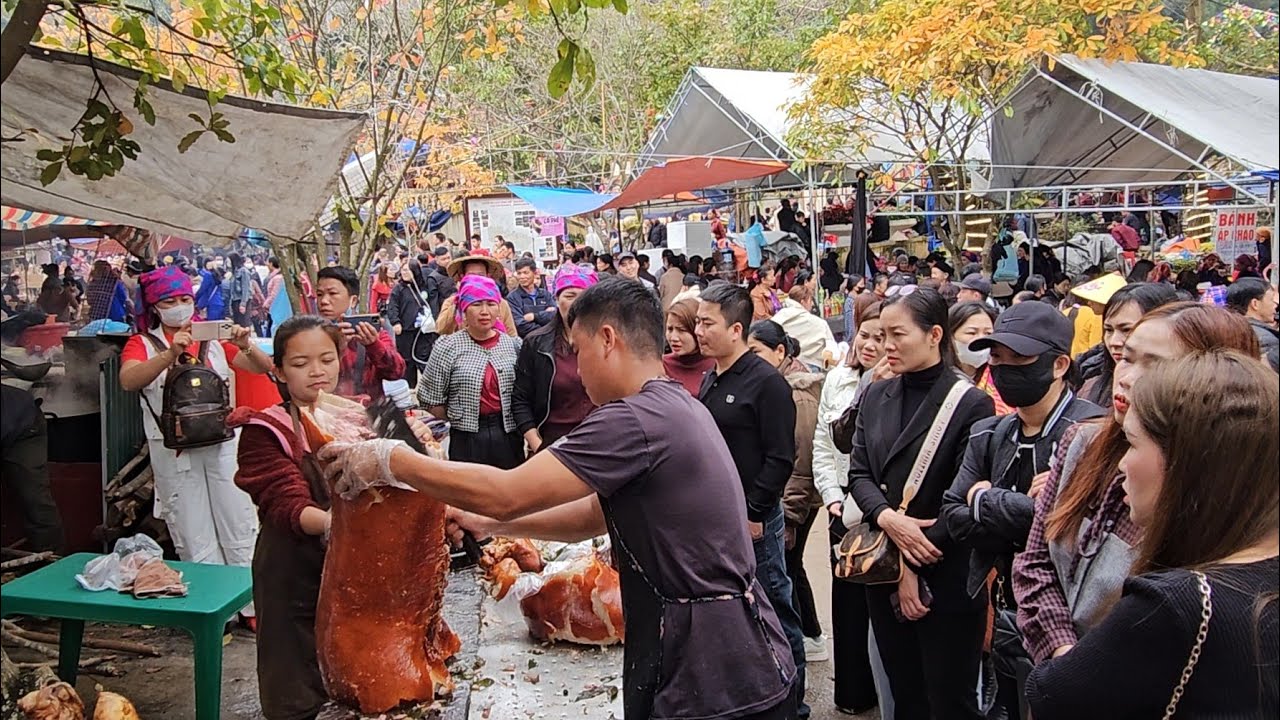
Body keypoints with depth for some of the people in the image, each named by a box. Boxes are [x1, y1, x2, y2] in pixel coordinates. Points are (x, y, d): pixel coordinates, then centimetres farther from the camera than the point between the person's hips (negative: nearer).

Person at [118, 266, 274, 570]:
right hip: (174, 451, -1)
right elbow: (128, 381, -17)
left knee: (241, 532, 2)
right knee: (196, 545, 5)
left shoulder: (213, 338, 11)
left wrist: (245, 346, -17)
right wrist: (170, 355, -31)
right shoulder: (142, 343, 5)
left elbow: (264, 367, 3)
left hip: (223, 444, 1)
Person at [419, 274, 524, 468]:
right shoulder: (447, 347, -3)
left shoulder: (514, 345, 5)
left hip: (508, 439, 3)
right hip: (466, 441, -2)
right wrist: (456, 424, 4)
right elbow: (430, 399, -1)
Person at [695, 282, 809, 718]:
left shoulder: (766, 382, -13)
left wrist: (752, 513, -16)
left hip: (753, 521, -8)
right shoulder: (711, 380, 12)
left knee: (774, 614, 4)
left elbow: (780, 458, -17)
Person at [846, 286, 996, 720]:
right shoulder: (876, 396, 7)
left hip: (946, 582, -5)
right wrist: (888, 518, -17)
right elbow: (859, 473, 3)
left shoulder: (971, 404, -11)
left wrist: (915, 569, -14)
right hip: (884, 574, 5)